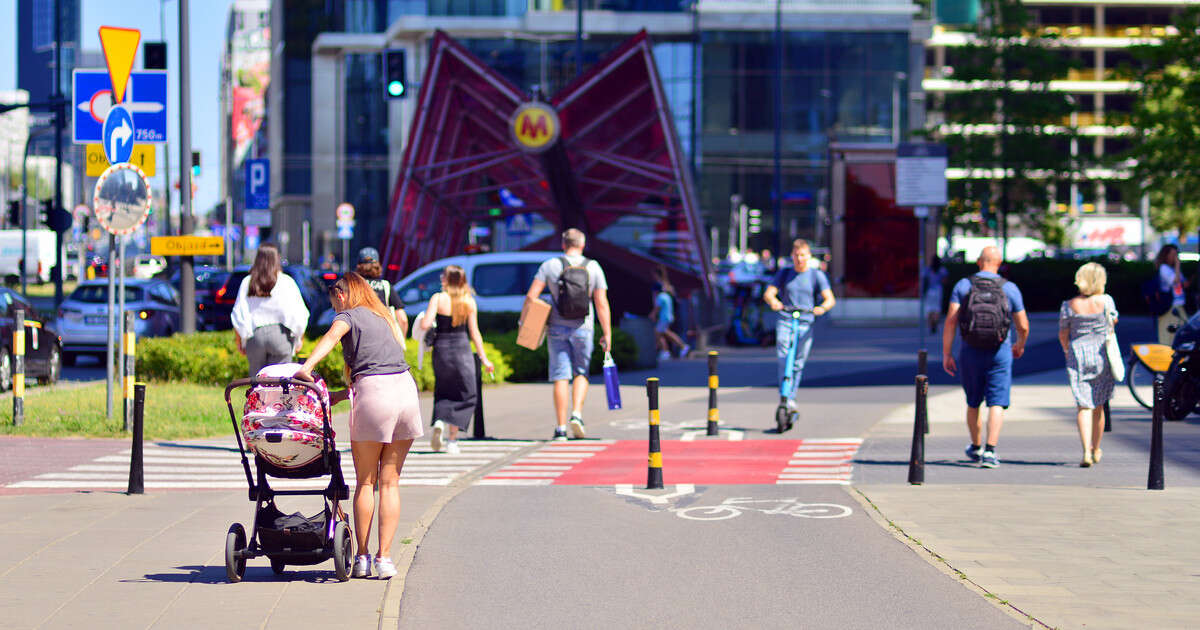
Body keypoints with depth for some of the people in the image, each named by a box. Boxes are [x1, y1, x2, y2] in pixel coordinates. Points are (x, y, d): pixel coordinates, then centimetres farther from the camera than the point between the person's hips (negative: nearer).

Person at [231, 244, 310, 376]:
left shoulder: (247, 283, 4)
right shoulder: (286, 282, -3)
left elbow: (238, 316, 4)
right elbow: (298, 315, -3)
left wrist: (239, 342, 12)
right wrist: (300, 339, 9)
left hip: (255, 335, 2)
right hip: (280, 335, -2)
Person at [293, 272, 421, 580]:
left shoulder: (348, 316, 7)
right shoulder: (384, 318, 27)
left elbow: (331, 337, -14)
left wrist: (307, 367, -30)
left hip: (373, 393, -5)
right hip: (407, 388, 5)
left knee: (365, 482, 6)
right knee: (390, 481, 9)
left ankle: (362, 556, 8)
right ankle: (384, 557, 5)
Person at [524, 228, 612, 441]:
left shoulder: (550, 266, -2)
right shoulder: (593, 268, 0)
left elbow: (531, 296, -7)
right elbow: (601, 304, -3)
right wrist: (607, 334, 1)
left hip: (557, 328, 0)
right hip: (583, 328, 0)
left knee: (561, 377, 2)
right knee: (581, 373, 15)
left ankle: (561, 428, 0)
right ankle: (577, 414, -6)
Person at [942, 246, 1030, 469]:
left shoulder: (963, 286, -1)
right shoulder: (1010, 289, -2)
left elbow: (951, 320, -9)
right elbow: (1023, 326, 1)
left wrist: (946, 354, -5)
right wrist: (1020, 345, 22)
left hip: (970, 352, 2)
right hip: (999, 352, -2)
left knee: (973, 403, 18)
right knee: (996, 404, -2)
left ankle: (976, 448, 34)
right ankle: (990, 451, -16)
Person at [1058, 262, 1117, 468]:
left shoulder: (1069, 305, -6)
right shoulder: (1106, 301, -6)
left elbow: (1062, 334, 2)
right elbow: (1113, 322, 14)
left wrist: (1067, 351, 21)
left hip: (1078, 357, -1)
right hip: (1102, 356, 1)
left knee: (1084, 406, -3)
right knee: (1098, 405, 15)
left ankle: (1087, 451, -19)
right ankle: (1096, 450, 27)